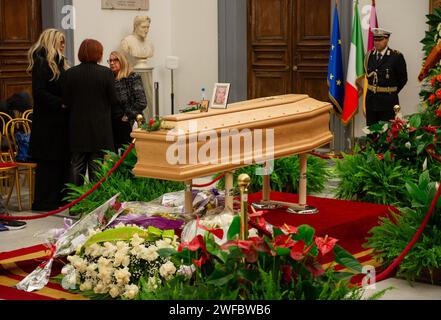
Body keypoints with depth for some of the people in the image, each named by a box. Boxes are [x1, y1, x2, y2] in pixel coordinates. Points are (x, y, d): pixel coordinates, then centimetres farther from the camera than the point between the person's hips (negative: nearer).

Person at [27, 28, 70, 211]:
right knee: (48, 162, -4)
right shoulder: (41, 63, -11)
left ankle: (59, 198, 17)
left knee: (62, 160, 10)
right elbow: (39, 92, -19)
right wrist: (61, 103, -20)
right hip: (47, 122, -9)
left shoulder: (58, 62, 16)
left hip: (60, 121, 9)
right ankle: (44, 202, 3)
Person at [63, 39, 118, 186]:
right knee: (97, 167, 4)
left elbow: (66, 101, 1)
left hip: (77, 128, 2)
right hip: (100, 128, -2)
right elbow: (113, 100, -6)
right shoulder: (106, 73, -10)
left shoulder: (70, 73, -3)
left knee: (76, 167, 11)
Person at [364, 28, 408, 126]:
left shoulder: (396, 56, -8)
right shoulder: (369, 55, 6)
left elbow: (403, 79, -1)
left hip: (387, 101, -4)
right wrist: (373, 90, 12)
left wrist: (391, 92, 5)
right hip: (371, 99, 5)